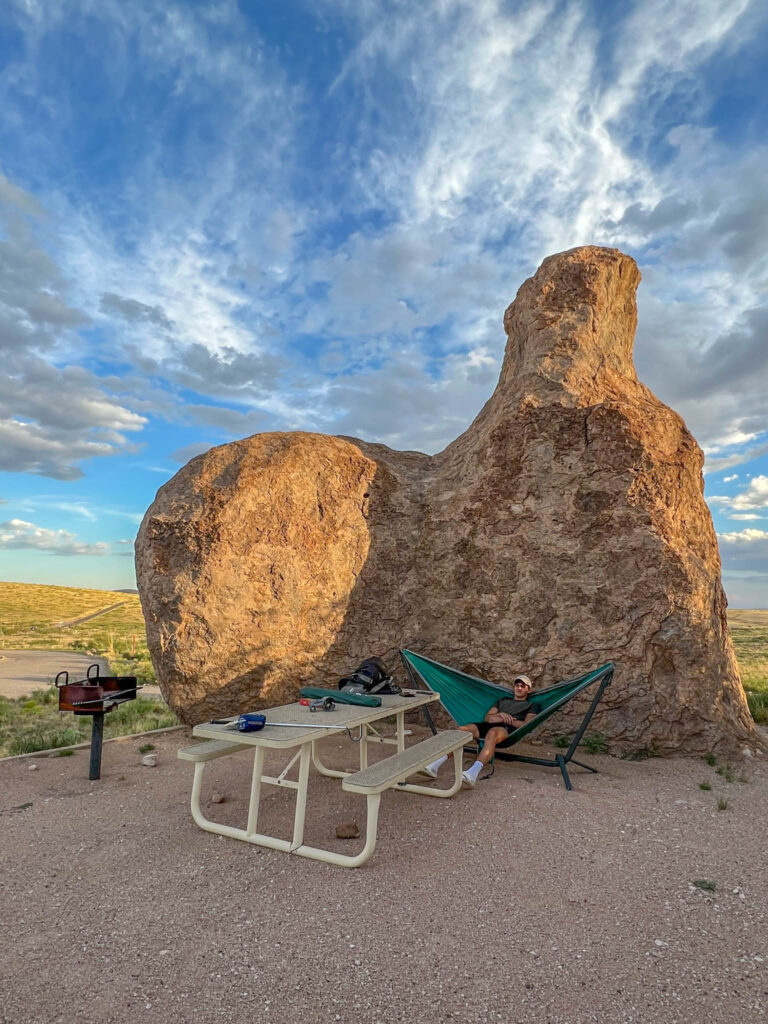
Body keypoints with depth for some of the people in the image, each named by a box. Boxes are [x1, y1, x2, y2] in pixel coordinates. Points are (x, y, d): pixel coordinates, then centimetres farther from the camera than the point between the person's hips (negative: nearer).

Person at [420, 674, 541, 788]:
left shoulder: (532, 705, 25)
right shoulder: (503, 700, 38)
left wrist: (508, 720, -4)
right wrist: (500, 715, 6)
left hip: (507, 729, -4)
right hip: (488, 726, 5)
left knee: (492, 733, -42)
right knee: (462, 729, -26)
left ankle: (473, 773, -61)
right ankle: (434, 766, -36)